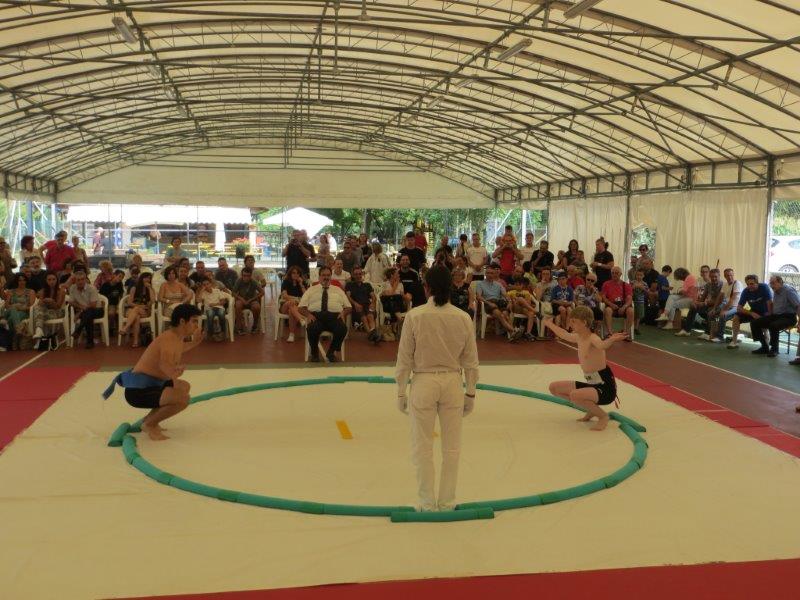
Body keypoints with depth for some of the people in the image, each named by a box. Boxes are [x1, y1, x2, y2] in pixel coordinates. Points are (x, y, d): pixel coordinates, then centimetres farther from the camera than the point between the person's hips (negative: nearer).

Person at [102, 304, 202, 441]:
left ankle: (150, 419, 21)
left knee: (185, 387, 27)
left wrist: (193, 343, 39)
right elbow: (165, 364, -38)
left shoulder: (178, 338, 10)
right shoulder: (169, 339, -19)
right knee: (183, 398, -27)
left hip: (149, 385, 11)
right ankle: (150, 425, -5)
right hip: (138, 391, -11)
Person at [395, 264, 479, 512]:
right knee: (452, 447, 13)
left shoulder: (414, 316, -11)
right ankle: (447, 502, 22)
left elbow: (404, 358, -6)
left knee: (422, 447, 10)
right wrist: (470, 393, 13)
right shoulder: (463, 318, -3)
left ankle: (428, 503, 18)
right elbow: (470, 361, 2)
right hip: (453, 383, 3)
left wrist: (401, 392, 4)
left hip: (423, 383, -2)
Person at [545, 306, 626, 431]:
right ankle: (592, 408, 15)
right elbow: (564, 335, 28)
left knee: (575, 395, -36)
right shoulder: (578, 338, 5)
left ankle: (603, 416, -8)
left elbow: (602, 345, -46)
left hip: (605, 388, -9)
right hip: (591, 384, 9)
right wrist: (550, 324, 44)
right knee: (554, 387, 12)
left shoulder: (593, 339, -21)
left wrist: (612, 340, -69)